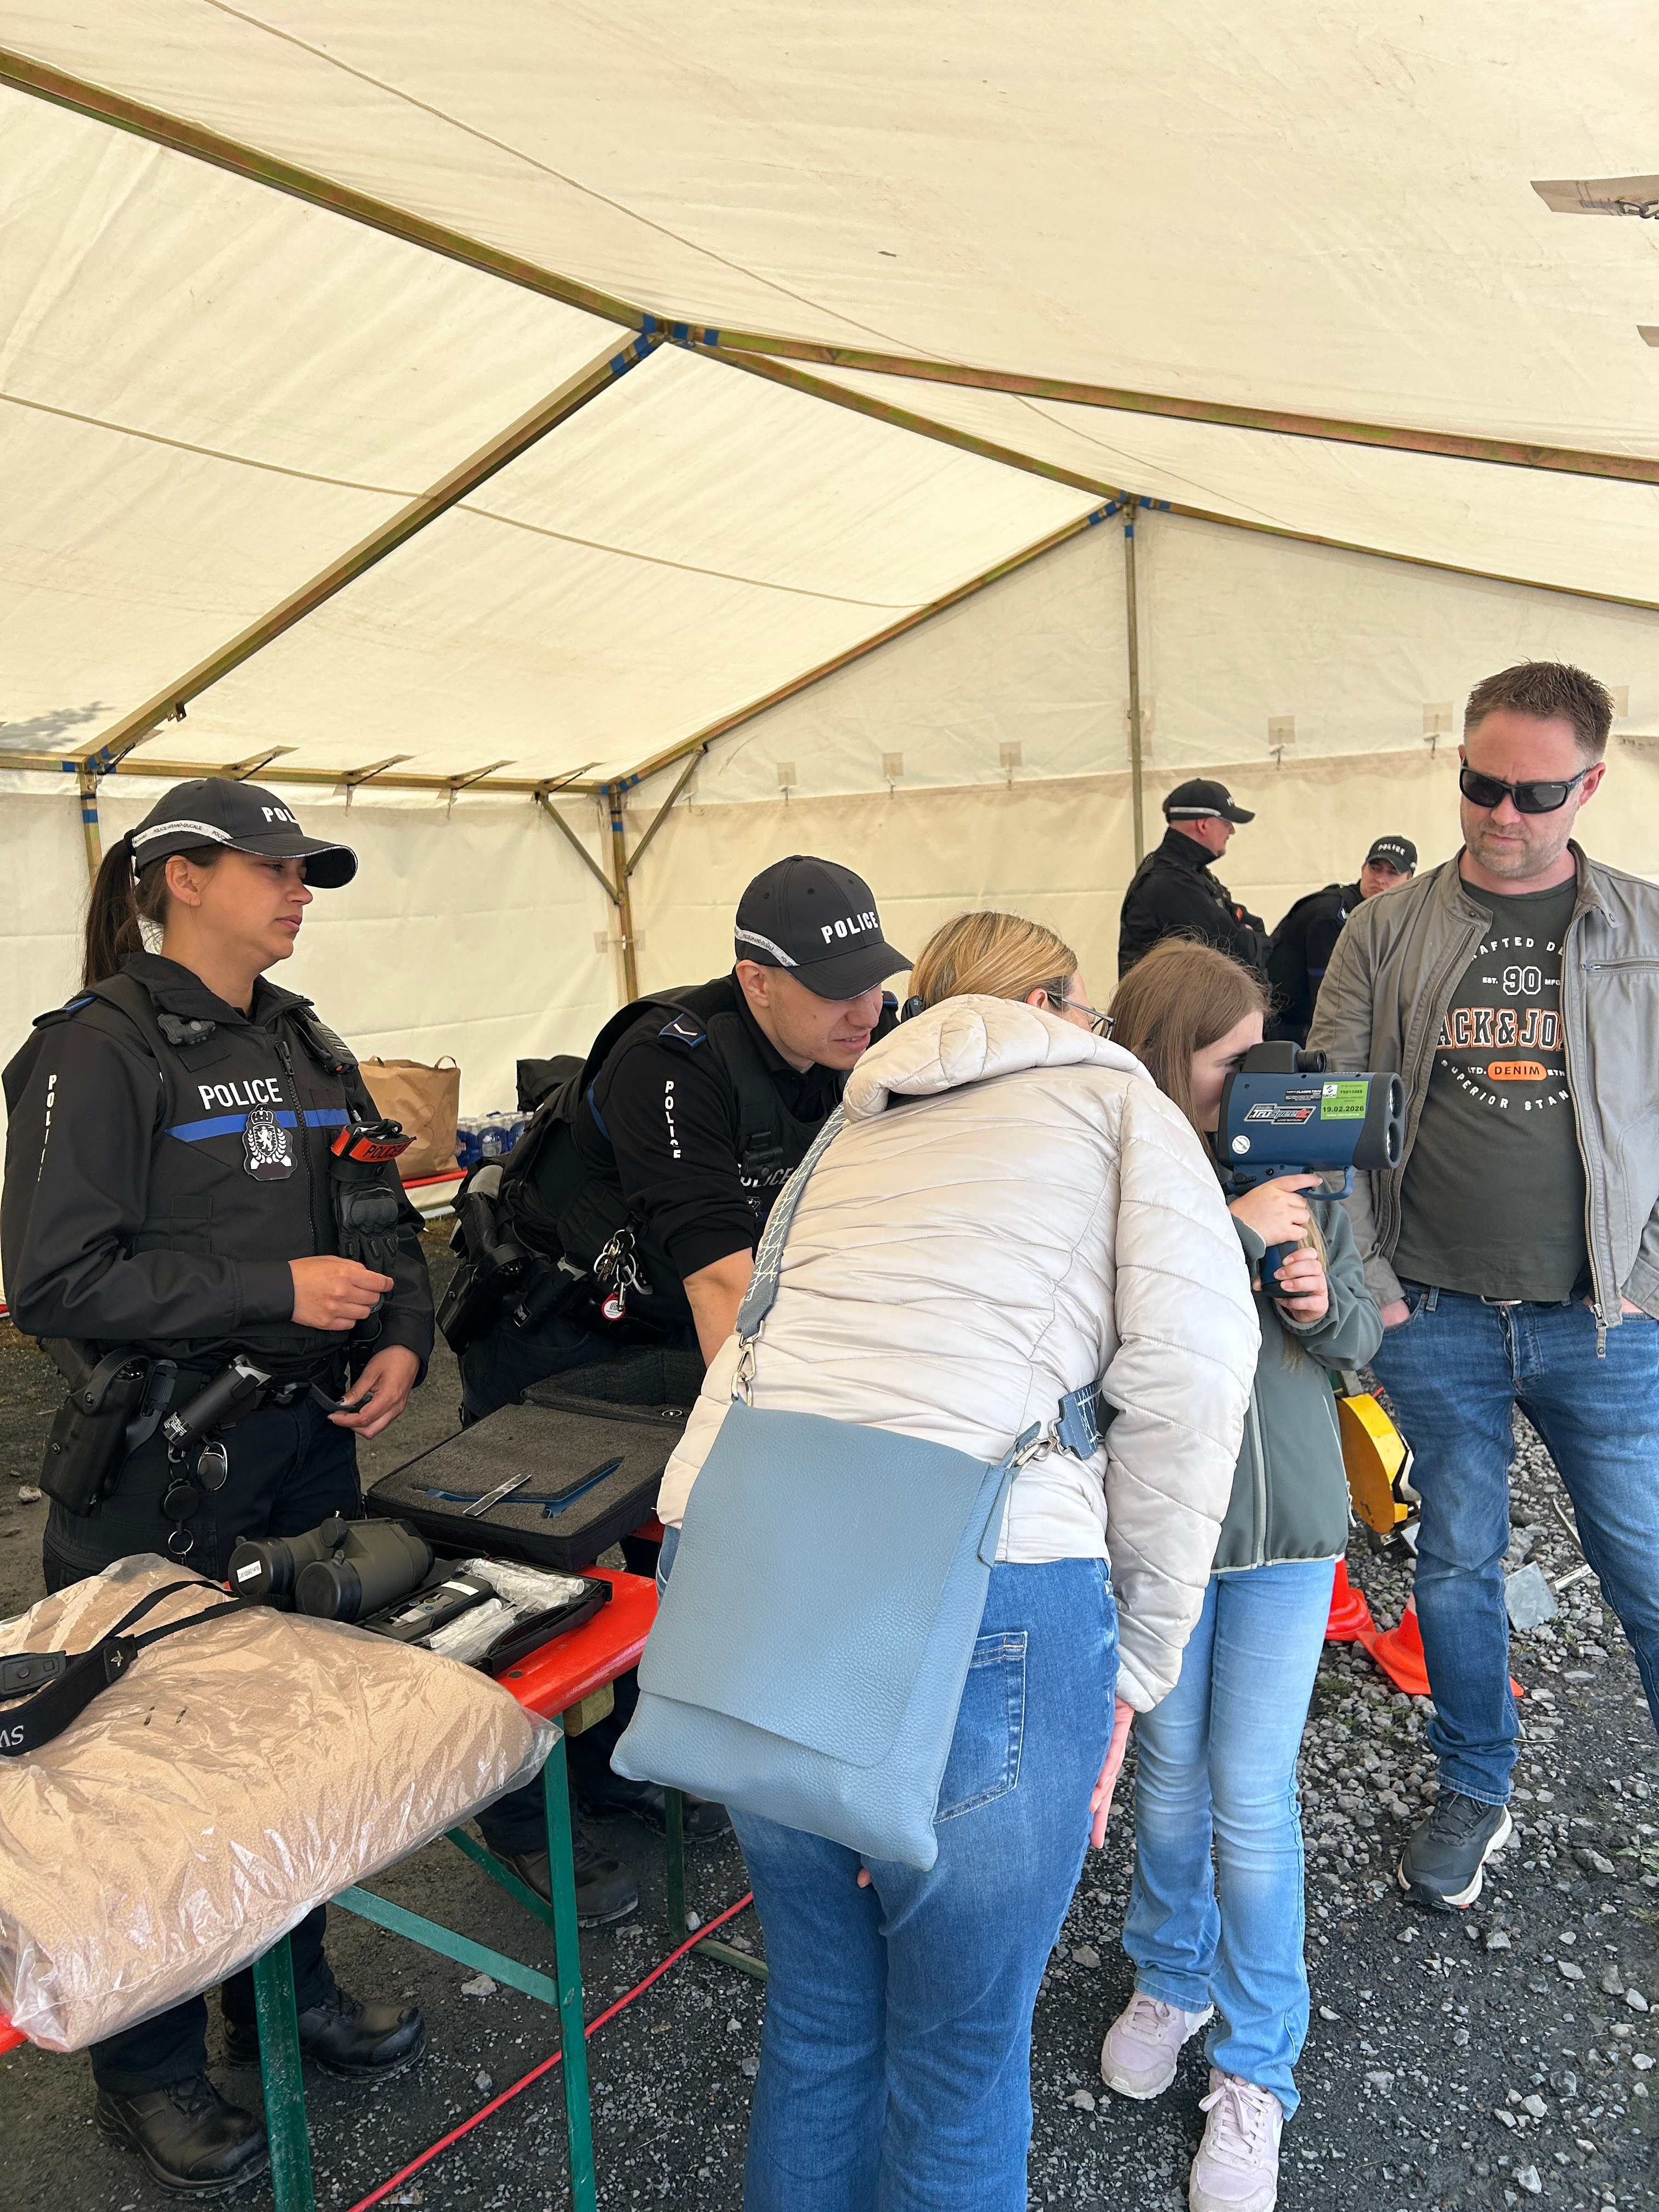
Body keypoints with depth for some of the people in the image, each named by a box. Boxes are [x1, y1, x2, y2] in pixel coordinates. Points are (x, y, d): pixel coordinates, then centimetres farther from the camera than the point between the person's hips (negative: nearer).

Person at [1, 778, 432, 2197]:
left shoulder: (307, 1047, 9)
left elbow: (386, 1219, 15)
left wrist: (403, 1337, -3)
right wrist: (277, 1290, -22)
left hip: (306, 1448, 7)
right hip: (158, 1480, -7)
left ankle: (287, 1991, 42)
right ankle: (151, 2072, 31)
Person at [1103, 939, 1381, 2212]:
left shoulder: (1294, 1163, -2)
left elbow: (1364, 1340, 7)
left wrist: (1326, 1303, -15)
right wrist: (1234, 1237, -28)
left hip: (1288, 1517, 1)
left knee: (1253, 1793, 6)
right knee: (1171, 1769, 16)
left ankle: (1255, 2069, 28)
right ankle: (1173, 1978, 45)